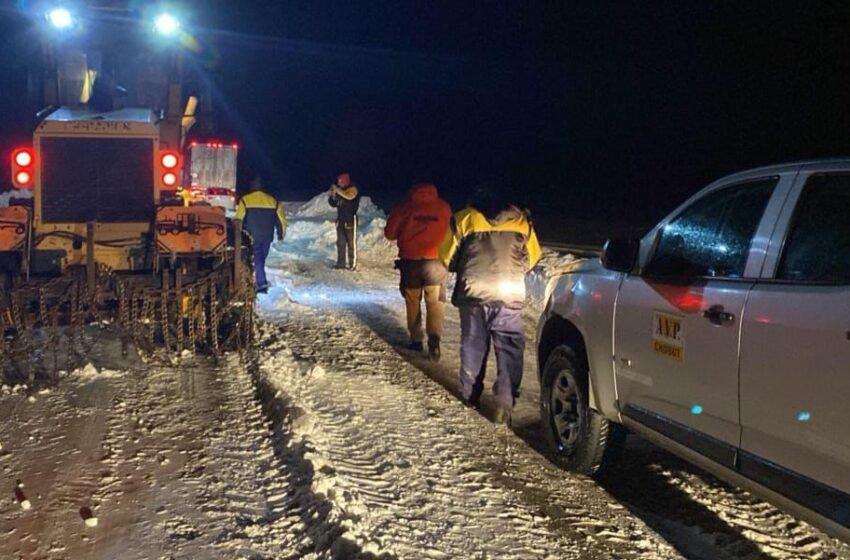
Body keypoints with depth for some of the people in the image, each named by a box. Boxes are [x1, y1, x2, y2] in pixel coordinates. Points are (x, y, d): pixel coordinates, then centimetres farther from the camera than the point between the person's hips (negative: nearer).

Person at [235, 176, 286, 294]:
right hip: (267, 237, 4)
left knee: (256, 259, -1)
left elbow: (238, 219, -4)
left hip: (251, 237, -3)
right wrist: (281, 234, 23)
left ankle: (261, 283, -15)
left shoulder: (245, 200, -4)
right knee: (261, 258, 16)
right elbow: (281, 220, 10)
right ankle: (260, 282, 22)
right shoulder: (273, 201, 7)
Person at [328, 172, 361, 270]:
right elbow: (334, 204, 15)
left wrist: (337, 190, -25)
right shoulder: (339, 191, 9)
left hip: (350, 220, -7)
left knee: (351, 243, -4)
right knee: (340, 242, 9)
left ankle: (352, 264, -2)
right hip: (340, 220, 7)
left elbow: (349, 196, -32)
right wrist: (331, 196, -4)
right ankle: (341, 263, 15)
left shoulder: (352, 189, -10)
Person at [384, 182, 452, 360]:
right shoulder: (444, 207, 5)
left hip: (410, 262, 0)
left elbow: (390, 233, 4)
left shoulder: (406, 207, 0)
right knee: (435, 302, 5)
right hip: (435, 262, 1)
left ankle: (416, 340, 17)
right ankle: (434, 337, -15)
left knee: (413, 302, 15)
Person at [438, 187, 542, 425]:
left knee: (473, 344, 14)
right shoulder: (520, 220, 12)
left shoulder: (463, 219, 8)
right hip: (510, 295, 0)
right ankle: (505, 402, -5)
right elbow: (533, 256, 18)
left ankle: (470, 394, 24)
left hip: (473, 292, 0)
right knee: (509, 348, 3)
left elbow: (446, 256, 9)